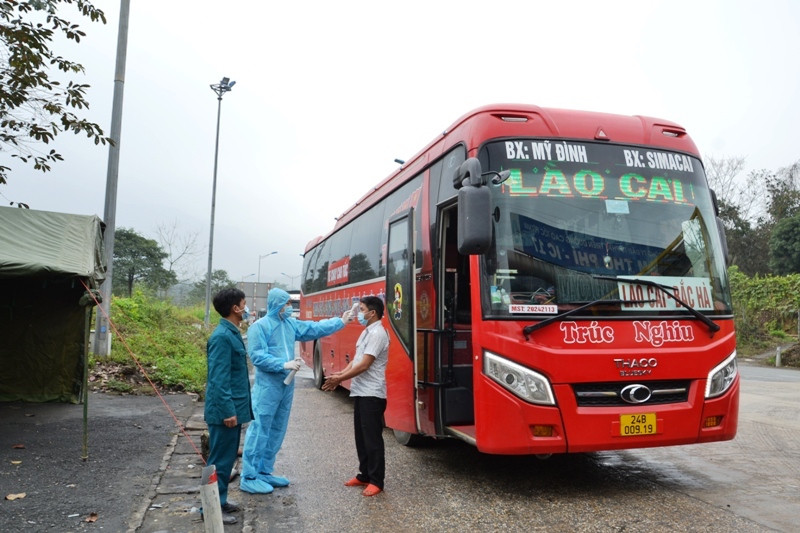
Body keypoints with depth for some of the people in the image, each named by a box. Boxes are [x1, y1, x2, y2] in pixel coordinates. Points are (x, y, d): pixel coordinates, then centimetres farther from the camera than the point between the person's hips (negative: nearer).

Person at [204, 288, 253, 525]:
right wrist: (227, 411, -22)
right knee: (220, 460, 0)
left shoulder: (232, 333, 11)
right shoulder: (222, 336, -20)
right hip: (225, 410, -10)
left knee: (228, 457, 18)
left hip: (233, 407, 10)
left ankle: (220, 500, 29)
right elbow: (218, 379, -23)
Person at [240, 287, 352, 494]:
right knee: (259, 430, -5)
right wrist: (284, 364, -22)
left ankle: (264, 472, 26)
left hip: (286, 385, 8)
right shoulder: (260, 326, -11)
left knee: (277, 431, 14)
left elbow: (315, 329, 17)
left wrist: (340, 321, 16)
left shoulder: (291, 324, 11)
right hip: (267, 386, -8)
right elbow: (257, 357, -16)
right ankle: (249, 478, 4)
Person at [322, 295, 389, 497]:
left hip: (372, 394, -10)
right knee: (361, 436, 15)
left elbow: (364, 365, -21)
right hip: (361, 392, 10)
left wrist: (340, 379, -15)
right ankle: (364, 475, 26)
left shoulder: (377, 334, -18)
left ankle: (376, 481, 7)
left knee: (372, 437, -2)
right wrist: (340, 374, 1)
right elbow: (356, 359, 16)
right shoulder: (366, 332, 15)